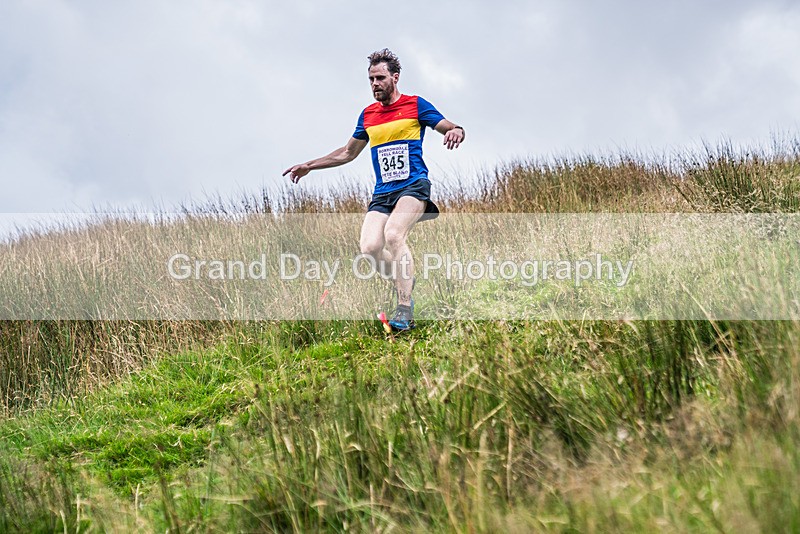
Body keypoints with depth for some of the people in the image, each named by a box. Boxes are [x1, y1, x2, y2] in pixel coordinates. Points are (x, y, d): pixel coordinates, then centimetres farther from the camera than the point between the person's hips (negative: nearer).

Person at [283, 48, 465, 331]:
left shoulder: (415, 105, 4)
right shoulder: (367, 115, 19)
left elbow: (450, 128, -1)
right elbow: (348, 153, 30)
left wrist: (456, 131, -26)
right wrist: (308, 166, 28)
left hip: (413, 186, -5)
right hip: (382, 193, 5)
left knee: (393, 235, -31)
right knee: (370, 248, -18)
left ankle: (404, 309, -28)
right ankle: (405, 290, 5)